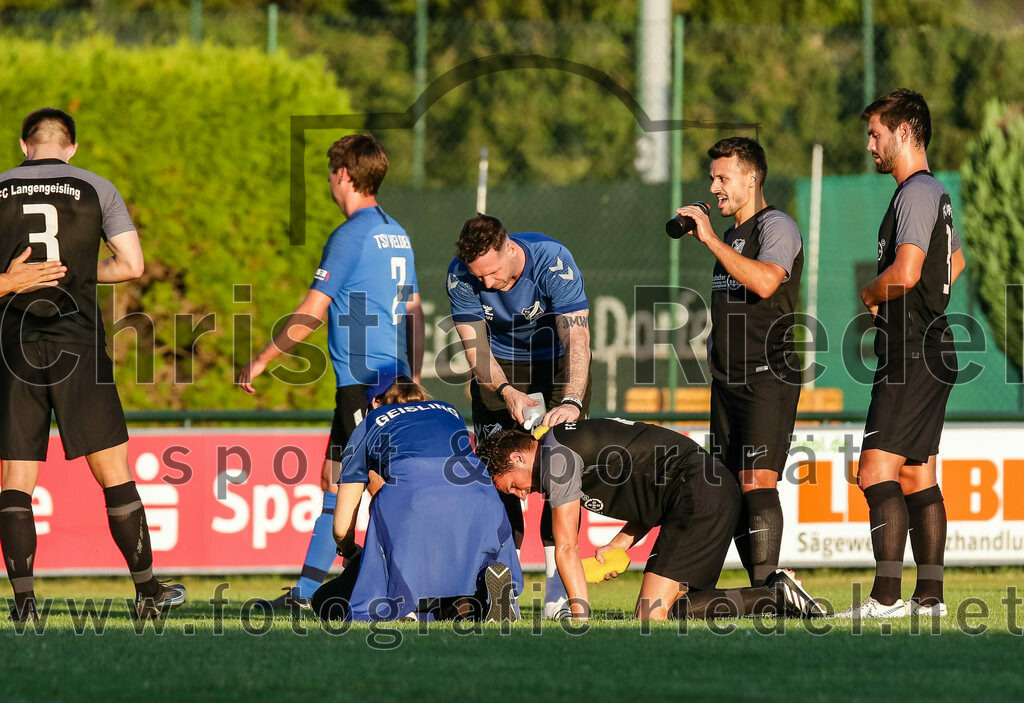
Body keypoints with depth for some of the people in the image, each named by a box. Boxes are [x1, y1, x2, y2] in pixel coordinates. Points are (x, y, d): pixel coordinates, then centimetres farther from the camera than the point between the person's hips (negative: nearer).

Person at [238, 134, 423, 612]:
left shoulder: (351, 235, -11)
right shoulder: (398, 235, 14)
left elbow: (312, 313, -12)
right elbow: (413, 313, 19)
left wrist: (261, 360, -4)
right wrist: (412, 380, 24)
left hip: (362, 380, -9)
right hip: (393, 377, 9)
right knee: (335, 478, 12)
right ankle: (308, 588, 14)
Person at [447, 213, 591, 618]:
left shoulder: (553, 262, -33)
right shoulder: (461, 274, -23)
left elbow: (577, 337, -37)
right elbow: (474, 345, -19)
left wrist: (572, 401, -51)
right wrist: (505, 391, -36)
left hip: (559, 360, -2)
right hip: (501, 363, 2)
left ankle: (558, 586, -13)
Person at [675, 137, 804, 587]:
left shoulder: (776, 227, -6)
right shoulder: (732, 235, 21)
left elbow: (765, 282, -26)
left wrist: (710, 239, -22)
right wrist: (715, 344, 15)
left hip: (768, 377, -9)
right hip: (728, 380, 9)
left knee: (757, 482, -18)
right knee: (732, 488, 5)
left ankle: (765, 586, -22)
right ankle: (760, 591, 8)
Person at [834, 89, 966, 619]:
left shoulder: (916, 193, -13)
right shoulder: (935, 194, 19)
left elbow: (904, 273, -25)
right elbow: (955, 262, 37)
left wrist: (870, 295, -6)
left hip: (913, 356, -11)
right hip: (930, 351, 11)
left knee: (877, 471, -15)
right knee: (918, 477, 11)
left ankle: (886, 596, -22)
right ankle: (929, 595, 12)